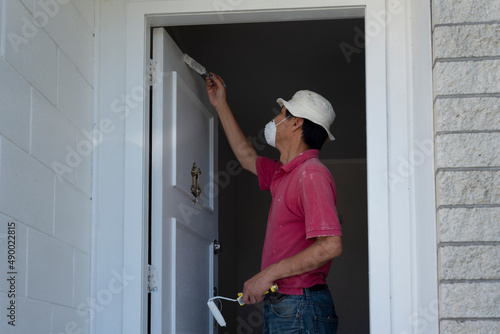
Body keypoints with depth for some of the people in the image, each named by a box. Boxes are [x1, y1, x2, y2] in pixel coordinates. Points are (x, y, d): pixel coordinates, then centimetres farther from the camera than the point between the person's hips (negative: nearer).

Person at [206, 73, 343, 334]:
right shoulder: (283, 175, 15)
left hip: (300, 310, -9)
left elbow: (331, 245, -25)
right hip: (280, 307, 9)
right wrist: (220, 105, 37)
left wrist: (268, 274, -21)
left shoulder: (311, 173, -16)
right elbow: (247, 157, 36)